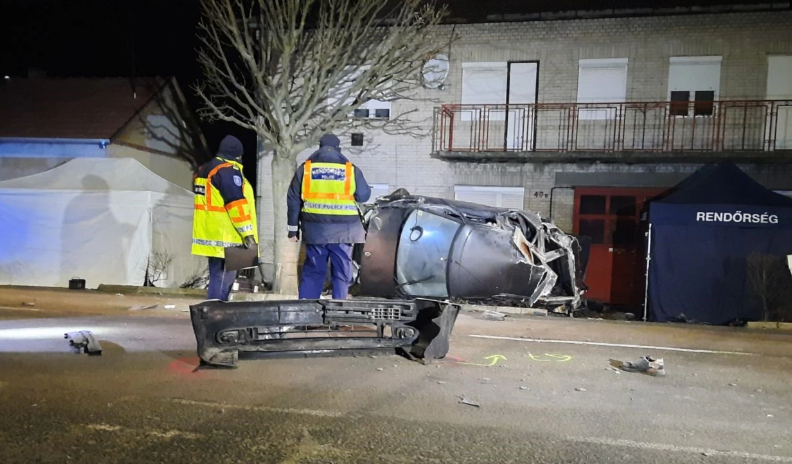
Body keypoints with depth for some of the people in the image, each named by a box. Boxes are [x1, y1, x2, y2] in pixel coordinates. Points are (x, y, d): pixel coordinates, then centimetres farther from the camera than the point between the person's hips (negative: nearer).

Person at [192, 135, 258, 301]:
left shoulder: (204, 169, 19)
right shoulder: (228, 171, -12)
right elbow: (236, 203, -19)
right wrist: (248, 234, -19)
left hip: (211, 234, 10)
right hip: (225, 236, -10)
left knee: (217, 276, 16)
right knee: (223, 278, -7)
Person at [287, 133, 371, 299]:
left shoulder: (305, 168, 5)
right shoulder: (351, 169, 0)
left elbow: (293, 200, 6)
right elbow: (364, 196, 6)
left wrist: (293, 229, 11)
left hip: (315, 228, 2)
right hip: (342, 229, -2)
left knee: (313, 271, 11)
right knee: (342, 273, 8)